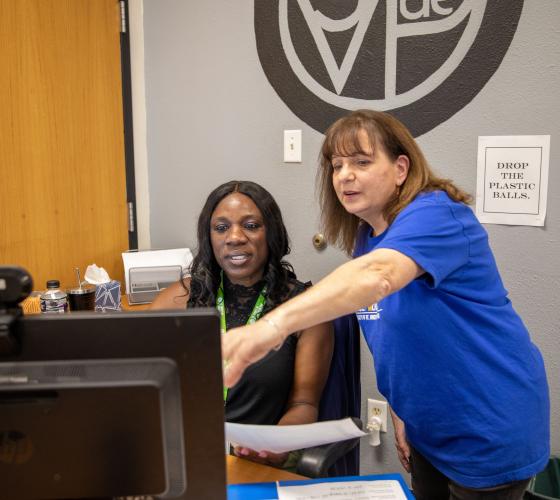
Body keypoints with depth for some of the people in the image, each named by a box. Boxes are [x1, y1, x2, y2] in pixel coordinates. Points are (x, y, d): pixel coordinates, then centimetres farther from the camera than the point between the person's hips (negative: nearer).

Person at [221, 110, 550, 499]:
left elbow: (376, 277, -45)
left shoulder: (434, 214, -24)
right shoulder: (366, 237, 3)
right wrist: (400, 411, 5)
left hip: (488, 434, -7)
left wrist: (272, 326, -57)